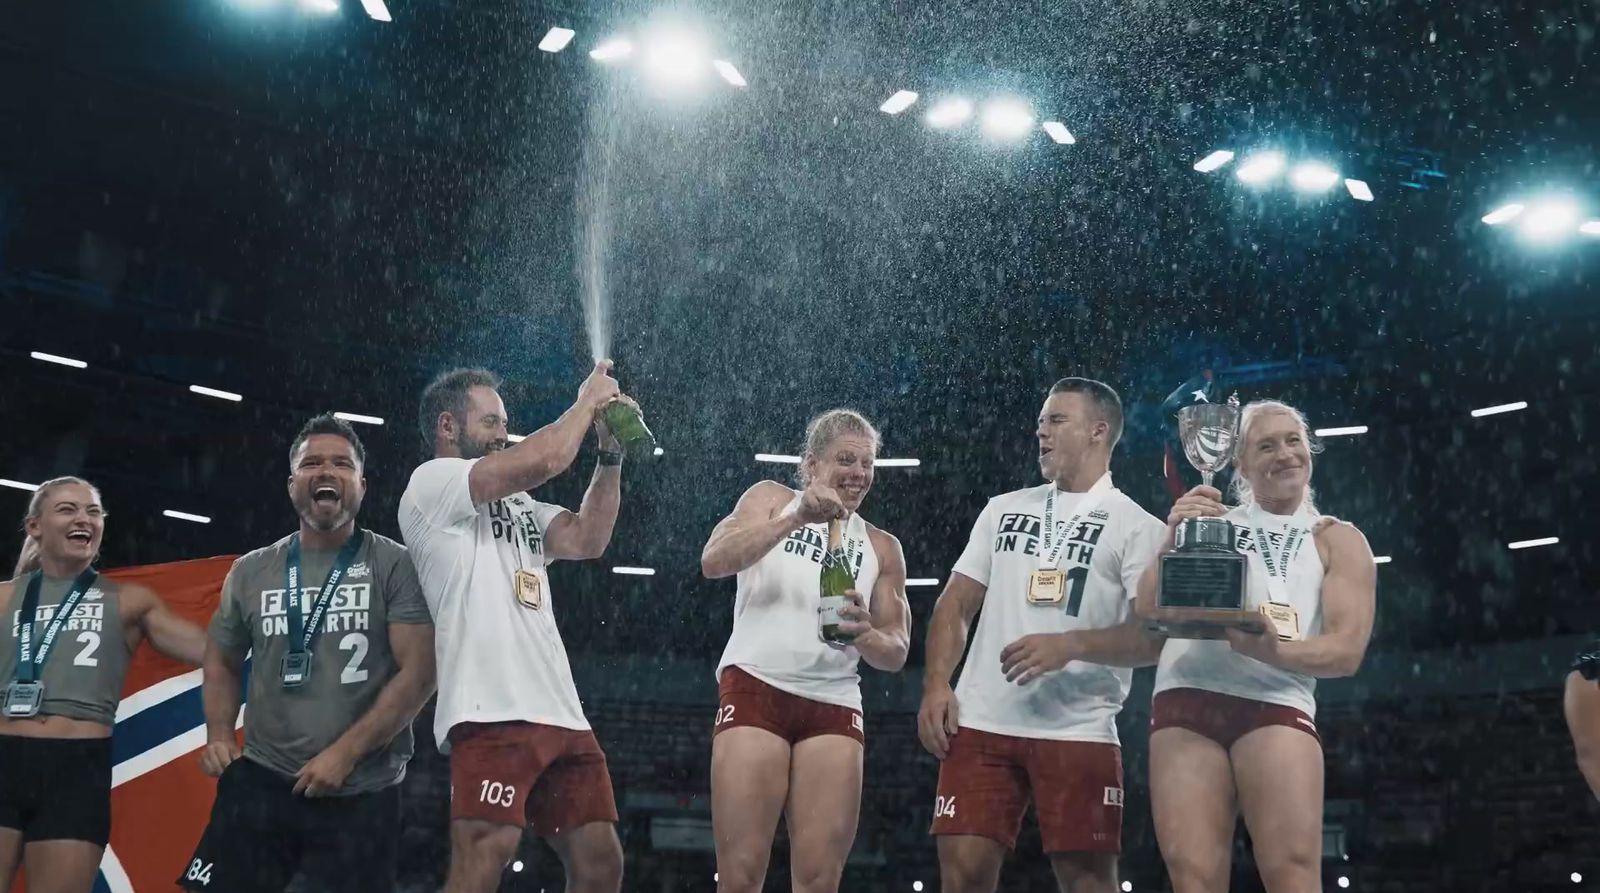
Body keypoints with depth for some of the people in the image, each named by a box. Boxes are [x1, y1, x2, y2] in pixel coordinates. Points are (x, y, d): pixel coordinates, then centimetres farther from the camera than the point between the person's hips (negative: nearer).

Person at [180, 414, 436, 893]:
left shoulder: (397, 566, -3)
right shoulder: (251, 572, 8)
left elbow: (419, 673, -10)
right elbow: (222, 661, 23)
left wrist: (345, 752, -15)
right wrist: (219, 735, 6)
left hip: (361, 792, -3)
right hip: (261, 780, 3)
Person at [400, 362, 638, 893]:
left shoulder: (519, 507, 27)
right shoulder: (431, 483, 3)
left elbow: (586, 540, 14)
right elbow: (544, 460, -8)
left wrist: (611, 451, 11)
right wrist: (587, 401, 8)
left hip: (561, 713, 8)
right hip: (493, 713, -8)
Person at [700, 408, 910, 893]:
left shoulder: (882, 547, 15)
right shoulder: (772, 499, 9)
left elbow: (897, 651, 11)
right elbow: (713, 561, -9)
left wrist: (865, 635, -12)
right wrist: (795, 519, -20)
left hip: (834, 703, 3)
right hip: (756, 688, -3)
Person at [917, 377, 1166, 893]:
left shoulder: (1135, 526, 3)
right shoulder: (1003, 509, 18)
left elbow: (1155, 634, -7)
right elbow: (956, 603, 15)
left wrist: (1070, 646, -21)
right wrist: (936, 686, 0)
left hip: (1079, 733, -3)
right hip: (981, 725, 4)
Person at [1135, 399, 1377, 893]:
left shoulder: (1338, 540, 16)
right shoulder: (1208, 519, 21)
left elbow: (1347, 650, 2)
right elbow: (1147, 614, 11)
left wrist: (1273, 650, -18)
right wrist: (1174, 538, -6)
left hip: (1276, 704, -1)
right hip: (1184, 700, 2)